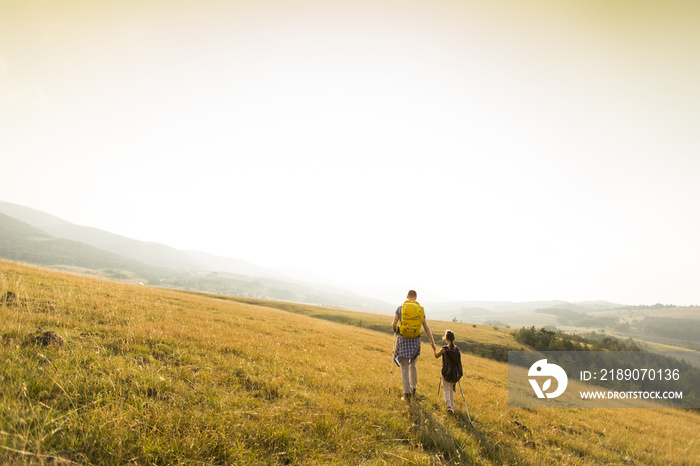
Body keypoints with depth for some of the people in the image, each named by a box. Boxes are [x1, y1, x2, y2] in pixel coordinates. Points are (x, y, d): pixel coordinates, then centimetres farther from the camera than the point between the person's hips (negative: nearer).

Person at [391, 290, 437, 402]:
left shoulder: (400, 308, -3)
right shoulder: (421, 310, 3)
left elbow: (394, 324, -3)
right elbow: (427, 328, 5)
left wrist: (395, 327, 21)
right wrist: (433, 342, 13)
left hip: (403, 339, -2)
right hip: (415, 340, 2)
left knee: (404, 367, 4)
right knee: (413, 365, 23)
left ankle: (407, 392, 1)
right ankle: (414, 387, 33)